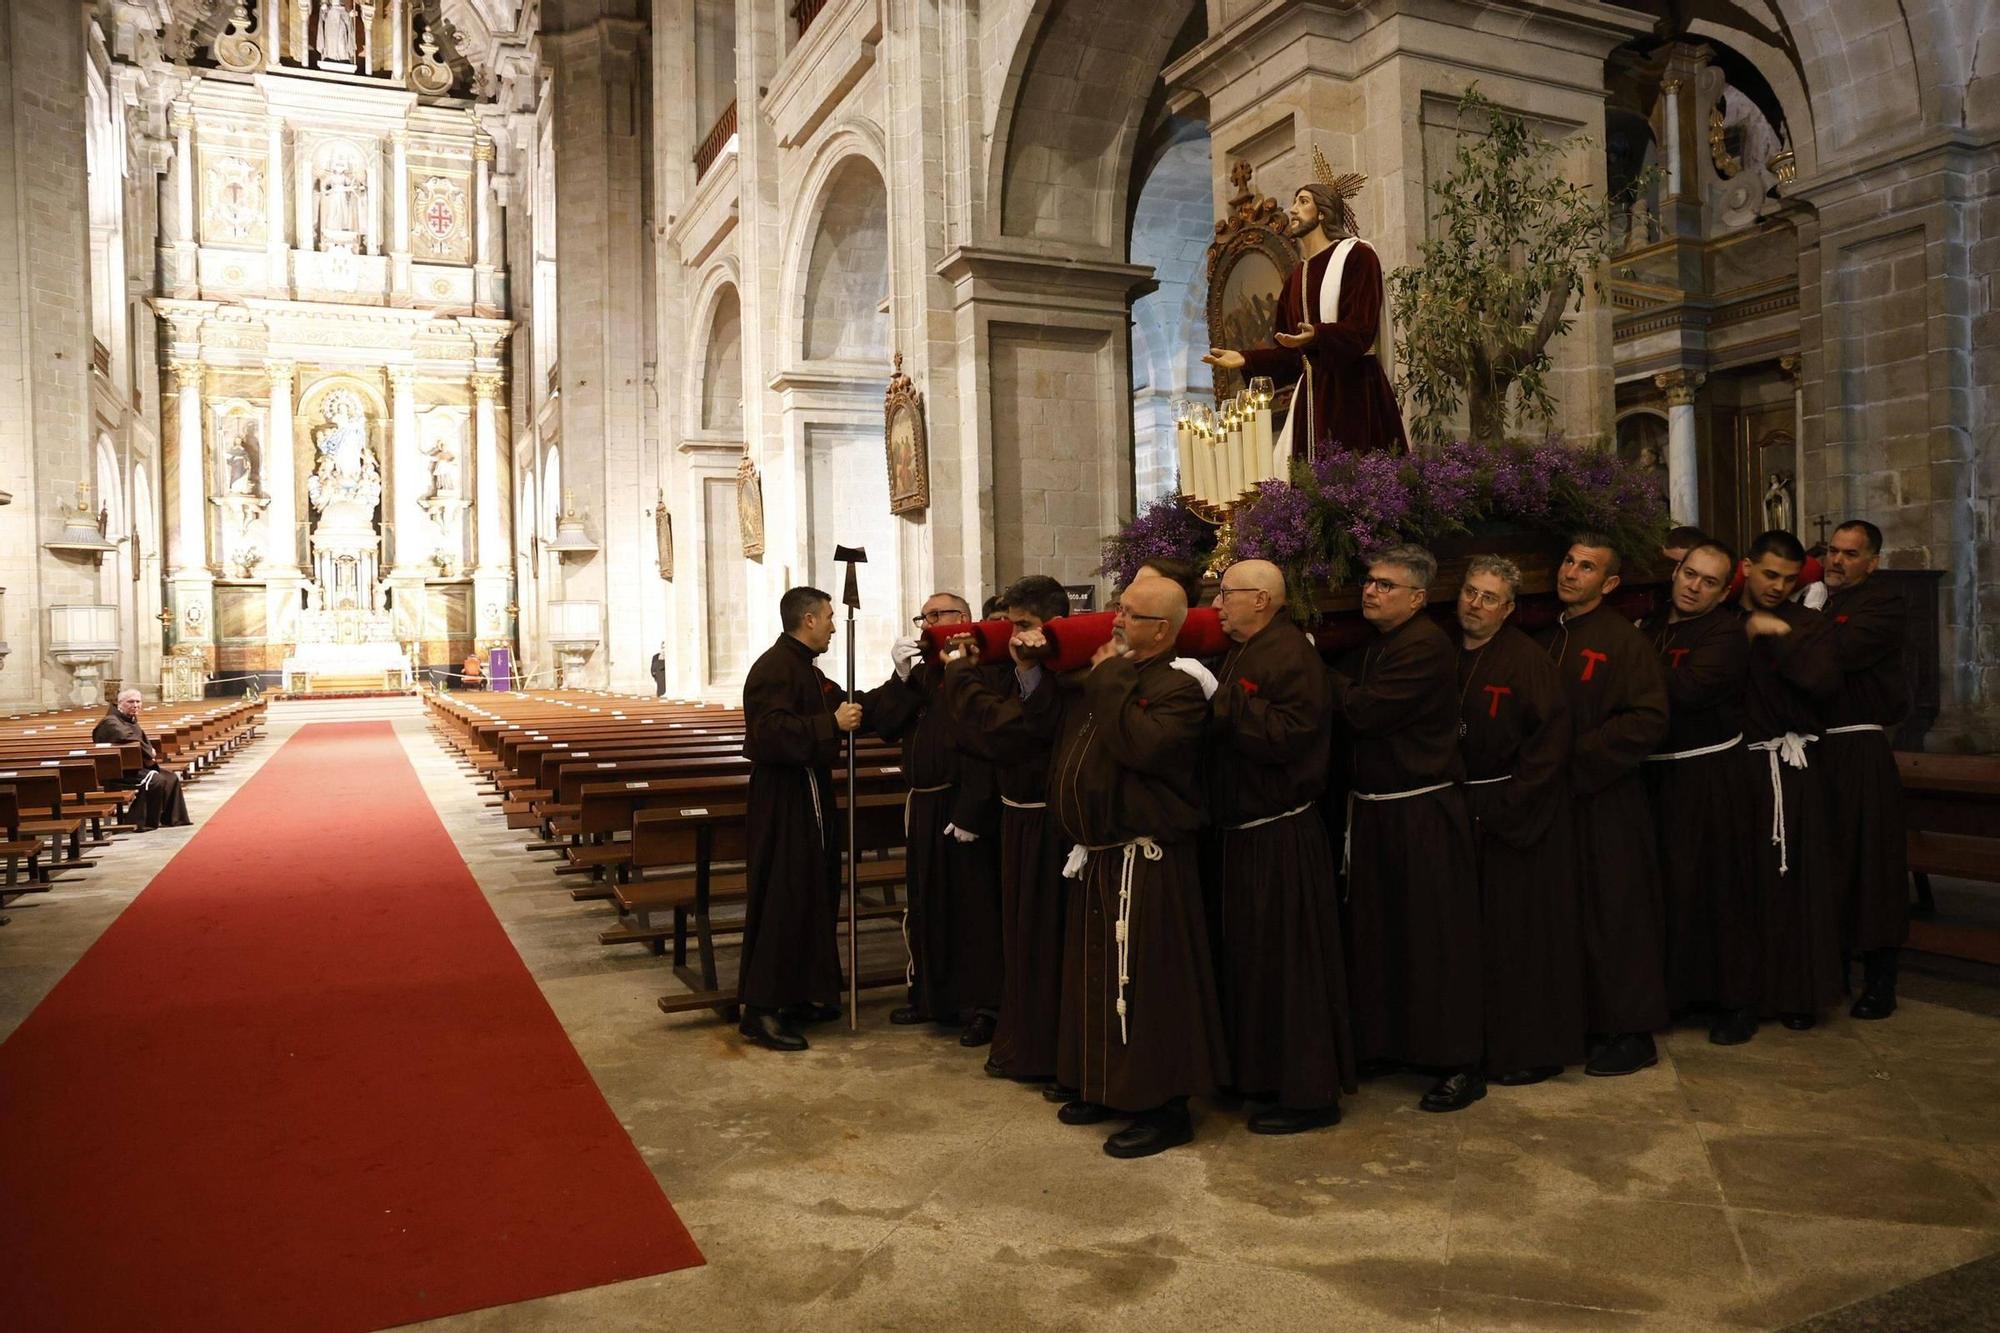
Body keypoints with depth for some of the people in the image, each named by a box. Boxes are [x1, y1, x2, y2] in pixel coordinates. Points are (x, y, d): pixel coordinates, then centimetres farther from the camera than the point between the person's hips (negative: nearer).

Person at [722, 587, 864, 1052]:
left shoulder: (804, 667, 15)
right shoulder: (774, 668, -17)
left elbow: (835, 709, 25)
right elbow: (772, 732, -28)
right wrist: (833, 724, -26)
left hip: (808, 796, 10)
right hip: (783, 800, -10)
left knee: (812, 896, 15)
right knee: (780, 901, -6)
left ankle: (799, 994, 25)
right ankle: (760, 1009, 1)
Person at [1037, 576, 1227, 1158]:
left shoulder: (1178, 687, -13)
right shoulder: (1104, 677, 14)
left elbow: (1143, 744, -30)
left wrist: (1110, 680, -19)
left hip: (1146, 861, -9)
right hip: (1097, 857, 9)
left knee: (1145, 980, -4)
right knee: (1097, 974, 17)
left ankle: (1165, 1107, 9)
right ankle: (1107, 1087, 32)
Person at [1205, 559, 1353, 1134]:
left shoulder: (1290, 655, -16)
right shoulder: (1241, 653, 15)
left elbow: (1286, 736, -28)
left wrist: (1218, 699, -23)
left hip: (1278, 839, -10)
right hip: (1241, 833, 10)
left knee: (1286, 962, -2)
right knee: (1248, 956, 18)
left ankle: (1309, 1092, 10)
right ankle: (1256, 1070, 32)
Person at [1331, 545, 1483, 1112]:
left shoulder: (1425, 647, -15)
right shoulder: (1378, 645, 15)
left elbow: (1363, 711, -22)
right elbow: (1349, 711, 15)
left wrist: (1325, 676, -8)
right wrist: (1340, 690, -4)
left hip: (1422, 815, -9)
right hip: (1375, 810, 9)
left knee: (1434, 938, -1)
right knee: (1376, 932, 14)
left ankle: (1458, 1064, 10)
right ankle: (1384, 1044, 27)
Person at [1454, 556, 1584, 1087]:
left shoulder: (1526, 660, -11)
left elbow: (1552, 735, -15)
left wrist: (1508, 804, -17)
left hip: (1518, 818, -6)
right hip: (1463, 813, 6)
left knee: (1521, 933, 2)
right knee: (1477, 936, 12)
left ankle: (1533, 1048, 15)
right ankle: (1482, 1041, 24)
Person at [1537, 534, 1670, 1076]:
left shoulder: (1625, 642, -9)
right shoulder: (1547, 641, 12)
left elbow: (1648, 721, -17)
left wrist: (1575, 757, -17)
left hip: (1607, 803, -6)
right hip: (1554, 800, 6)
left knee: (1615, 914, 1)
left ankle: (1632, 1034, 14)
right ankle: (1579, 1019, 24)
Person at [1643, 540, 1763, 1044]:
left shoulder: (1726, 633, -9)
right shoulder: (1654, 625, 13)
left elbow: (1687, 690, -24)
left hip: (1710, 779, -6)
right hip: (1657, 773, 6)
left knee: (1719, 888, 0)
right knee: (1666, 885, 10)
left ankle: (1737, 1001, 14)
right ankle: (1674, 988, 23)